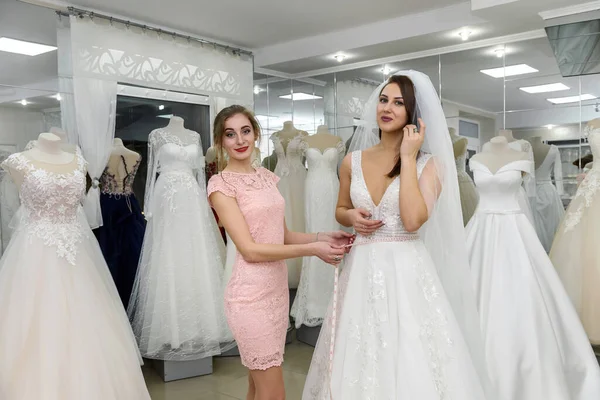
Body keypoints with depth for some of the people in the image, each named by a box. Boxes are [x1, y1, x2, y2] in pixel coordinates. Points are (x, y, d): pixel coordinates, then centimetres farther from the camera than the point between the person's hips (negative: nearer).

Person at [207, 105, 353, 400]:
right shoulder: (221, 184, -11)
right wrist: (311, 249, -17)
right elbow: (250, 250, -16)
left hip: (277, 289, 7)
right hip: (250, 295, -6)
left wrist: (322, 237, -2)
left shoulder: (267, 176, 10)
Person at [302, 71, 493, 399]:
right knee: (359, 357, 12)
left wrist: (407, 158, -15)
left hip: (406, 270, -3)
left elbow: (413, 220, -20)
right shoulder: (353, 161, 4)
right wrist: (352, 217, -6)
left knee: (410, 364, 4)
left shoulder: (429, 163, -5)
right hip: (362, 270, 3)